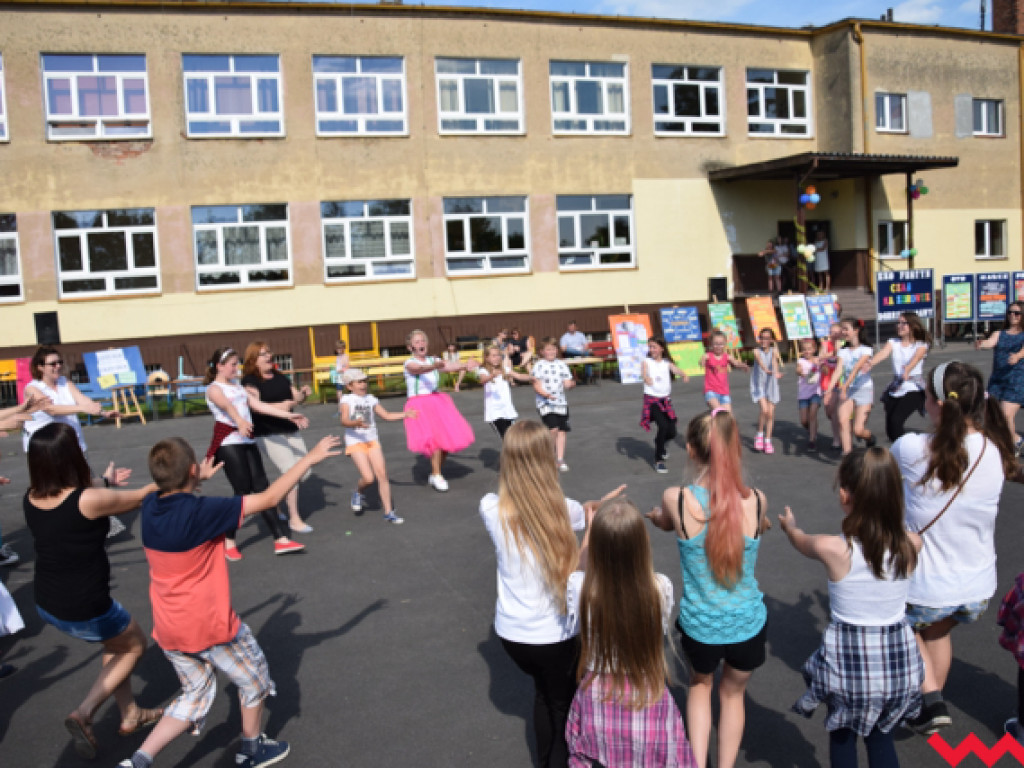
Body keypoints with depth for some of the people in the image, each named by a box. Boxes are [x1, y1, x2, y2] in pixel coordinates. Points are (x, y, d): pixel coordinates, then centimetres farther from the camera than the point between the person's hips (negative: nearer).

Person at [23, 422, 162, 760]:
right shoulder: (91, 500, -26)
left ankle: (130, 715, 40)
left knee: (116, 642, 30)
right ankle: (84, 713, 12)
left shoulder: (32, 498, -7)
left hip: (47, 605, 7)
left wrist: (105, 481, 35)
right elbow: (143, 496, -11)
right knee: (134, 644, 23)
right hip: (85, 610, -7)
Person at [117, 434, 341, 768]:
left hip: (168, 630, 7)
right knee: (254, 678, 20)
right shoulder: (202, 512, -25)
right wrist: (309, 459, -13)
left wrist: (199, 480, 36)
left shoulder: (150, 507, -5)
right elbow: (269, 498, -20)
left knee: (195, 695, 23)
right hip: (211, 627, -6)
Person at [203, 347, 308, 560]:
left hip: (247, 442, 7)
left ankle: (280, 540, -1)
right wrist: (240, 421, -46)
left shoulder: (238, 387, 22)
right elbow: (227, 406, -25)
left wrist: (289, 415, 8)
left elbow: (260, 405, 16)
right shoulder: (214, 389, -3)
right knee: (243, 492, -8)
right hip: (228, 442, -7)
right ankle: (229, 542, 9)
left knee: (261, 487, 1)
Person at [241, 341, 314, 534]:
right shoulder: (250, 380, -7)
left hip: (290, 430, 7)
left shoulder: (279, 377, 14)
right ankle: (294, 519, -3)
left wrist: (303, 393, -8)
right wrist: (278, 406, -36)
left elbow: (296, 396, 15)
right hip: (268, 434, -7)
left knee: (304, 472, 6)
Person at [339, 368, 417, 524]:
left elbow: (387, 415, 14)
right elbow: (344, 421, -19)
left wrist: (405, 414, 0)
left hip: (372, 441, 5)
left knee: (382, 475, -4)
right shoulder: (346, 400, -5)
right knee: (368, 478, -15)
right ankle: (358, 494, 20)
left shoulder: (370, 399, 11)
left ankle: (388, 512, 4)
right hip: (355, 442, -5)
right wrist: (356, 423, -40)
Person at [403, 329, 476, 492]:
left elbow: (450, 367, -10)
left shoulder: (433, 360, 7)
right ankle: (436, 475, -7)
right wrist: (435, 366, -52)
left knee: (448, 437, 3)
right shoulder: (410, 364, -7)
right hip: (419, 404, -6)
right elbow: (420, 369, -31)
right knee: (436, 437, -19)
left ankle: (436, 474, 20)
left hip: (437, 401, 6)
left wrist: (465, 365, -32)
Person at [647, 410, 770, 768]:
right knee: (733, 693, 30)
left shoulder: (676, 499, -21)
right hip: (748, 624, 1)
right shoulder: (756, 501, -18)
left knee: (700, 684, 32)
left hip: (699, 626, -1)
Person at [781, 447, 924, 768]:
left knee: (842, 738, 23)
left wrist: (790, 525, 27)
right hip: (899, 662, 3)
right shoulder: (911, 545, -14)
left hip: (849, 663, -3)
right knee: (882, 741, 25)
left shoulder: (832, 549, -21)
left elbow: (801, 540, 3)